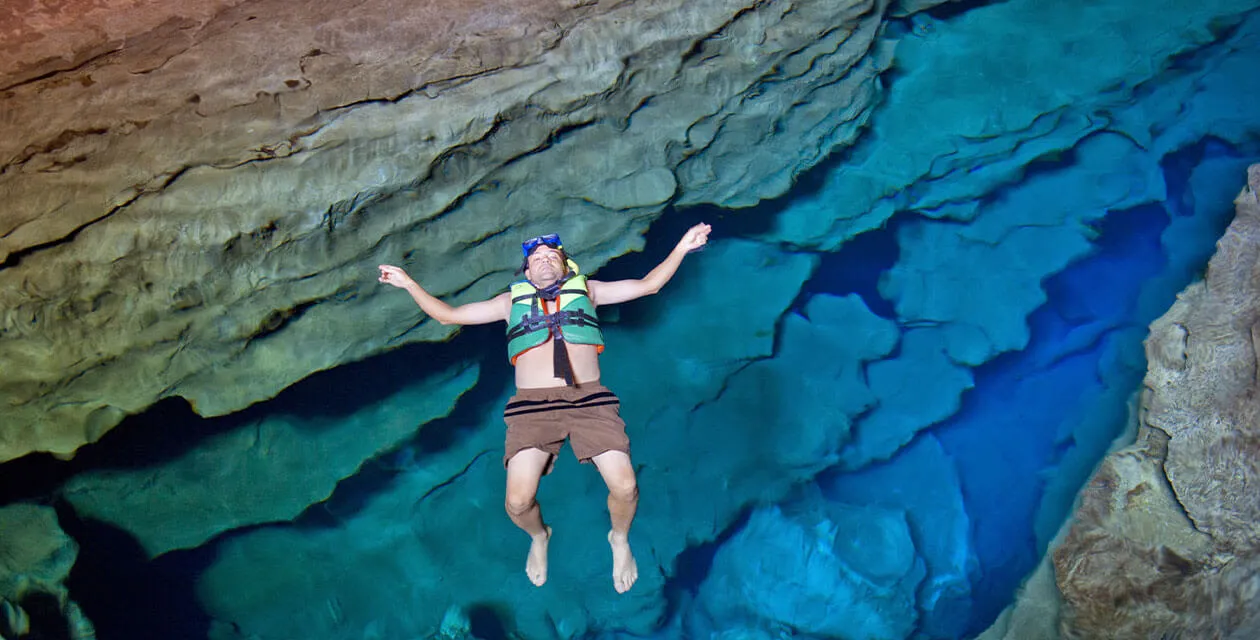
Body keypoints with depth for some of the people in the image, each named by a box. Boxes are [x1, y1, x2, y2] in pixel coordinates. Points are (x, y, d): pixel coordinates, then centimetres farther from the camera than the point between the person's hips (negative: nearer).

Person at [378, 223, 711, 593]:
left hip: (590, 400, 0)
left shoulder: (586, 290, 24)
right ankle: (539, 538, 22)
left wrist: (681, 247, 15)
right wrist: (408, 283, 23)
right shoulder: (512, 300, 26)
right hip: (533, 405, 0)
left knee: (625, 488, -18)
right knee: (518, 503, -17)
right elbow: (448, 315, 29)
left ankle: (619, 540, 19)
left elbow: (647, 285, 23)